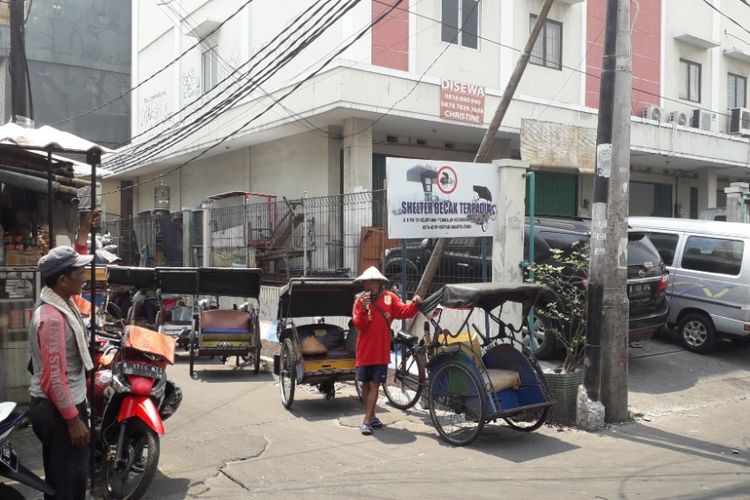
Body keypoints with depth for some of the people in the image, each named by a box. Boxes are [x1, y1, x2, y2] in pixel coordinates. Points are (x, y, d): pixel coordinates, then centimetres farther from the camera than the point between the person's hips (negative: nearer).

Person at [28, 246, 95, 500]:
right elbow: (53, 377, -26)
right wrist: (73, 419, -22)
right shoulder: (52, 318, -26)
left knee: (73, 474, 22)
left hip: (68, 403, 10)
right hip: (57, 409, -10)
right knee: (65, 478, 2)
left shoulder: (63, 303, 3)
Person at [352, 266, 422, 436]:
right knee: (366, 385, 11)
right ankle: (371, 416, 28)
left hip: (381, 351, 0)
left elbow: (403, 312, -7)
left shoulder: (389, 297, -1)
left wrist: (413, 304, -23)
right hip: (364, 350, 0)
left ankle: (367, 420, 5)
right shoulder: (360, 300, -4)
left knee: (374, 385, 0)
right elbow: (358, 325, -11)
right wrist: (363, 309, -26)